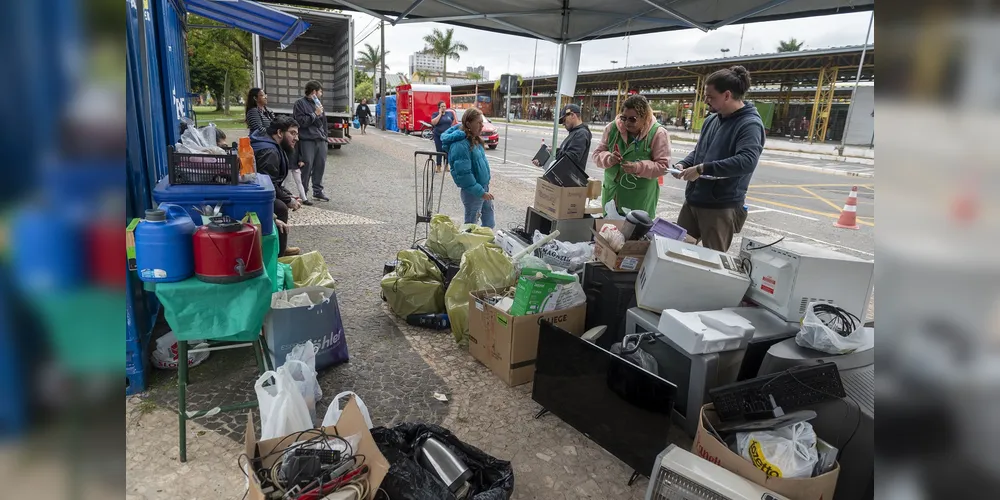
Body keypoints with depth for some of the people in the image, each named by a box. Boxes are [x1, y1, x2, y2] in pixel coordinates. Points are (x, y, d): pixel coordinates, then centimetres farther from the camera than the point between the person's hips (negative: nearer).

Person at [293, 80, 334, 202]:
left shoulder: (317, 103, 18)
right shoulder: (300, 103, -3)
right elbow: (300, 121, -13)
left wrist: (325, 137, 20)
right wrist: (315, 114, -12)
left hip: (321, 140, 7)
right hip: (307, 140, -7)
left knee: (320, 165, 7)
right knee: (307, 166, -7)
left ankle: (317, 191, 17)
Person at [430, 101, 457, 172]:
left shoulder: (450, 113, 8)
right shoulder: (435, 114, -1)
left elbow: (454, 122, 16)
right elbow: (433, 122, -18)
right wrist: (440, 114, -14)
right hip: (438, 136, -2)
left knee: (447, 151, 3)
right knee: (439, 151, -4)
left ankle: (446, 166, 14)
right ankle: (438, 167, 0)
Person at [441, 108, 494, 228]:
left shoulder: (474, 139, 7)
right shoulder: (460, 145, -23)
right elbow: (464, 174, -26)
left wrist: (484, 189, 18)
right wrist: (480, 192, -23)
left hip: (484, 186, 9)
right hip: (472, 192, -9)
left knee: (490, 223, 18)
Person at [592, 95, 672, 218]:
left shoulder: (658, 133, -9)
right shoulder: (612, 128, 2)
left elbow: (663, 166, -9)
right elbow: (598, 154, 7)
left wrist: (639, 167, -24)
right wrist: (609, 158, -16)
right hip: (612, 193, 4)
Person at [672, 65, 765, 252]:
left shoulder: (750, 124, -14)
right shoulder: (711, 120, 11)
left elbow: (747, 161, -29)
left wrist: (702, 169, -28)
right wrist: (683, 164, 1)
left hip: (721, 207, -8)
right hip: (693, 200, 8)